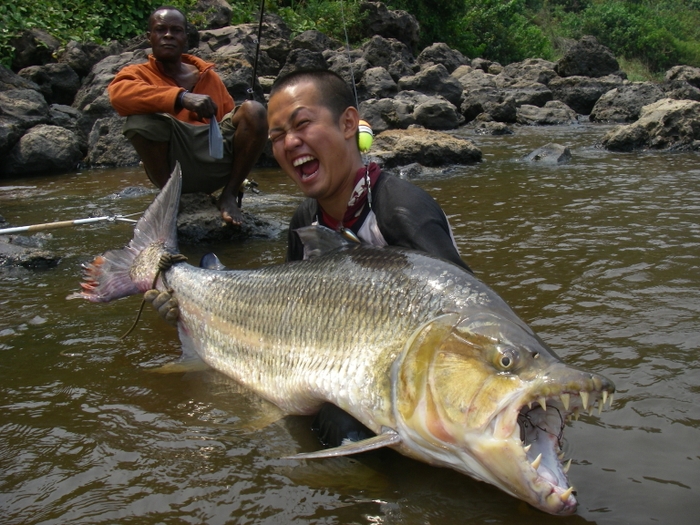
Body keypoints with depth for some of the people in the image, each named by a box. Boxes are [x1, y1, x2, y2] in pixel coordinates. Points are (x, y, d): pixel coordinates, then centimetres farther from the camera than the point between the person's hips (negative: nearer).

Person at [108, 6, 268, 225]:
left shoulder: (208, 75, 19)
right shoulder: (139, 73, 9)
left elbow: (232, 119, 22)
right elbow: (118, 92, -17)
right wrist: (181, 97, -29)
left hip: (216, 161, 3)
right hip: (173, 164, -2)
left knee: (253, 110, -16)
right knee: (141, 116, -27)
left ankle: (229, 195, -7)